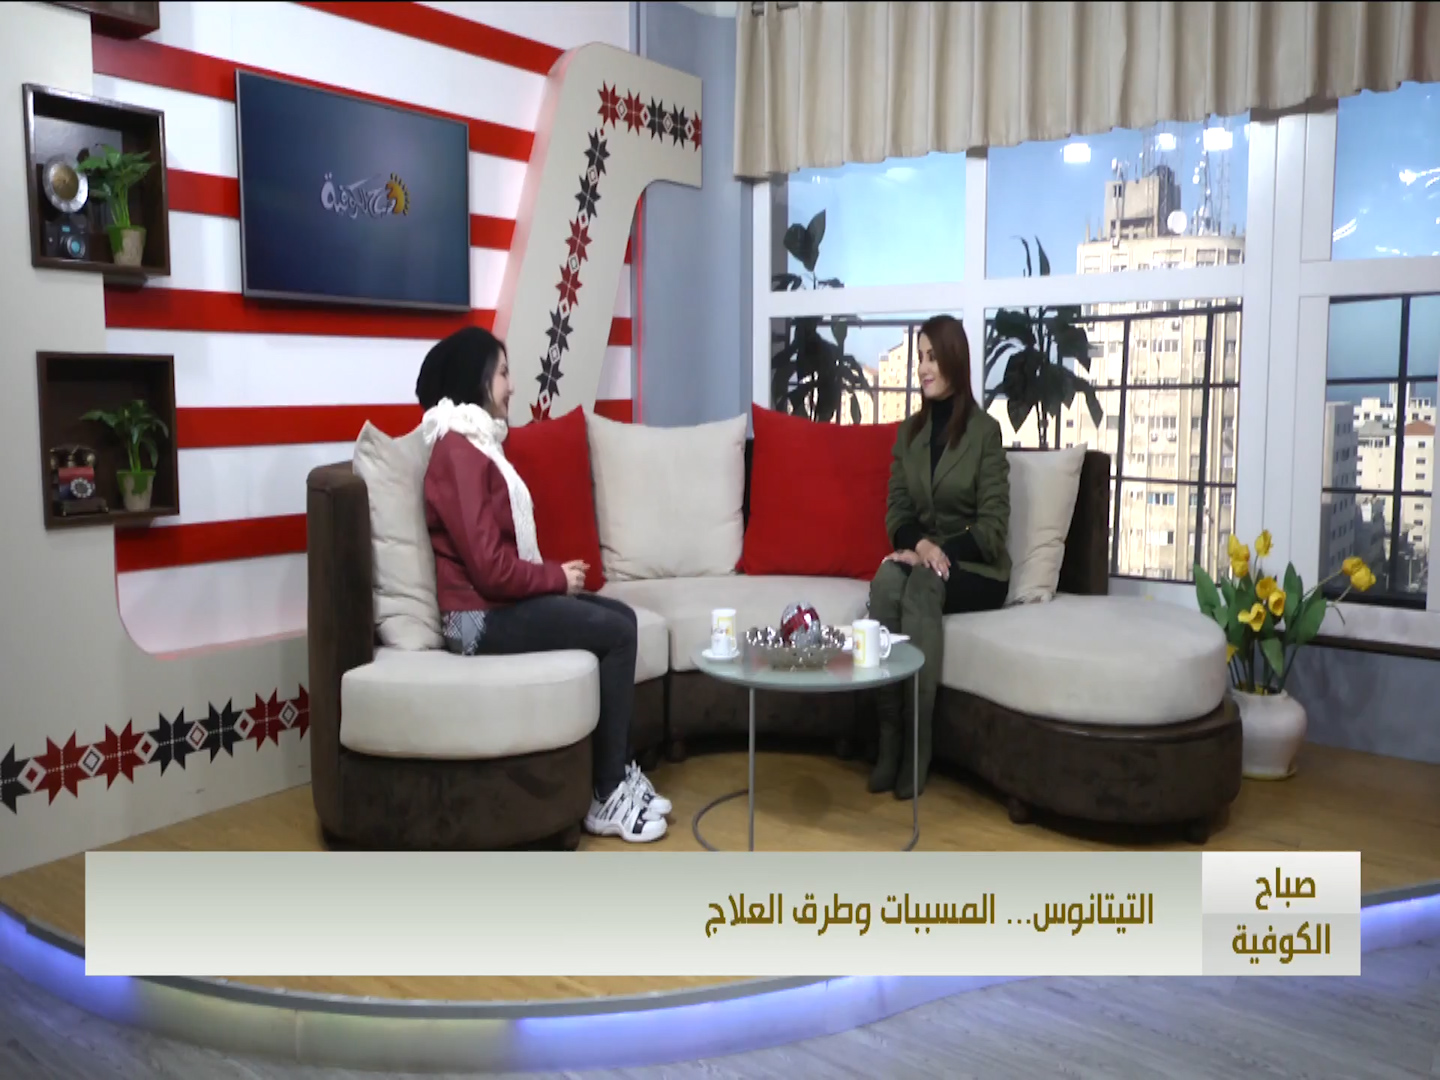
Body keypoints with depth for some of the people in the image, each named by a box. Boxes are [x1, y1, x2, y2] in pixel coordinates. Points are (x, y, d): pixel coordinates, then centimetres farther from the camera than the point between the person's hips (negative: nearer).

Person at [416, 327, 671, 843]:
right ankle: (606, 798, -5)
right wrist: (557, 576, -9)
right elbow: (489, 567, -23)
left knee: (621, 617, 3)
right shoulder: (458, 450, -17)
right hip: (481, 616, -10)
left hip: (503, 601, 10)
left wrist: (554, 574, 1)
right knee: (615, 633, -13)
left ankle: (618, 773, 8)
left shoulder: (475, 442, 15)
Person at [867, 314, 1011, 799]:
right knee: (885, 581, -31)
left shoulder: (984, 430, -7)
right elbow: (896, 509, 7)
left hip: (975, 569, -4)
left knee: (922, 586, -36)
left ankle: (916, 748, -30)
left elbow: (993, 524, -10)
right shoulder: (909, 431, 10)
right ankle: (889, 740, -28)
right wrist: (919, 542, -15)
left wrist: (943, 552, -23)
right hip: (923, 557, 4)